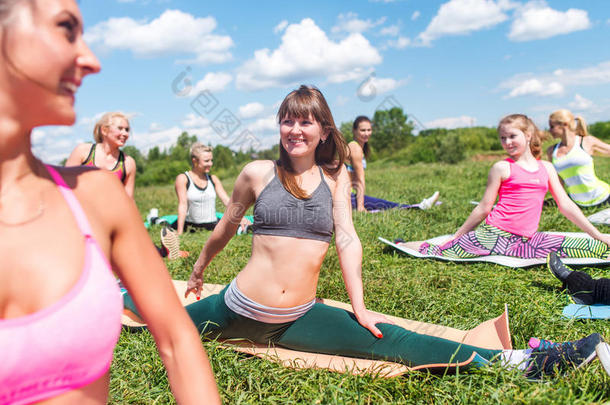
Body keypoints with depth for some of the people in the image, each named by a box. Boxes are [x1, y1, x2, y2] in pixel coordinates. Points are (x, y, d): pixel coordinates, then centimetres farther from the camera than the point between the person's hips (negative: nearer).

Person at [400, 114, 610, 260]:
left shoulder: (546, 168, 14)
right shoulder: (502, 168, 2)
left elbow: (565, 205, 16)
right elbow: (483, 208, 4)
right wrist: (457, 236, 4)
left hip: (526, 240, 4)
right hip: (494, 233, -4)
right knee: (442, 251, -14)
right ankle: (402, 245, 9)